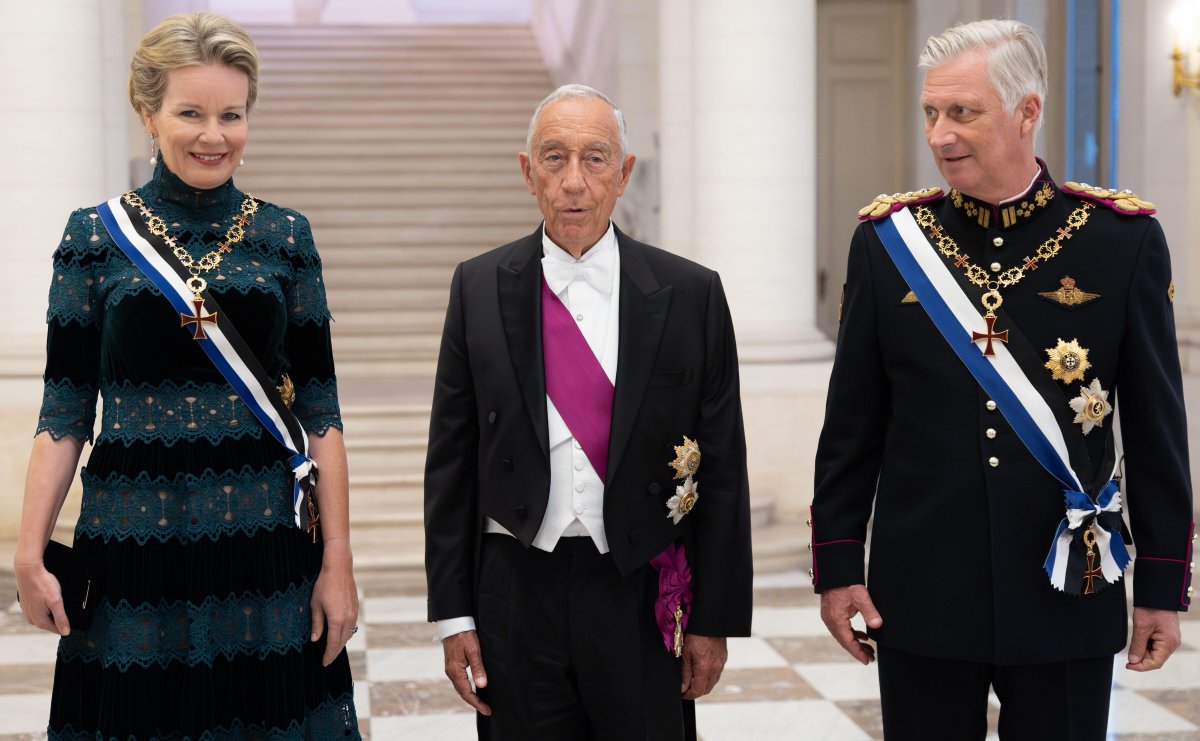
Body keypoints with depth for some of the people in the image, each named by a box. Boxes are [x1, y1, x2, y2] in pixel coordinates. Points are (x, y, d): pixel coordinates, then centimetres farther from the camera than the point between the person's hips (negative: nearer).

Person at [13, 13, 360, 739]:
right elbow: (64, 412, 2)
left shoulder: (287, 236, 5)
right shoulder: (95, 236, 2)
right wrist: (30, 555, -6)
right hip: (132, 542, -1)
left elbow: (321, 411, 4)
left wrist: (338, 561, -1)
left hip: (266, 545, 1)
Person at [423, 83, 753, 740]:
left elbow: (722, 471, 0)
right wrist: (453, 612, 0)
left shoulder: (690, 294, -2)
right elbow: (450, 460, 3)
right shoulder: (479, 289, 2)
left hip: (641, 598, -1)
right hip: (516, 593, 1)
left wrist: (715, 619, -1)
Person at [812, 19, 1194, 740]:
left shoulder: (1125, 239, -2)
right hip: (921, 596, 1)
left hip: (1067, 594, -1)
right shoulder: (888, 240, 1)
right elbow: (852, 425, 5)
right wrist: (837, 566, 2)